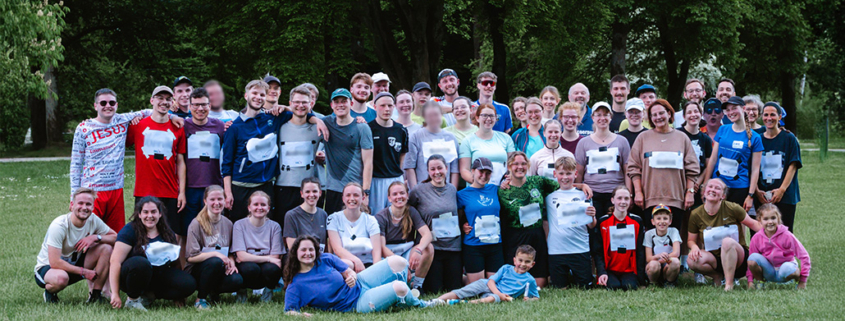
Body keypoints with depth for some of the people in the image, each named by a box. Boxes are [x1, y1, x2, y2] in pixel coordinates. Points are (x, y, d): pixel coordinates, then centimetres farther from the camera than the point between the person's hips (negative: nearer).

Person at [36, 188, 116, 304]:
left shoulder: (93, 220, -10)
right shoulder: (59, 226, -27)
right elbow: (55, 263, -30)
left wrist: (96, 237, -23)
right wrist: (84, 272, -26)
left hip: (74, 264, 6)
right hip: (47, 267, -6)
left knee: (106, 248, -14)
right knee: (61, 278, -42)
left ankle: (95, 294, -6)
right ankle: (50, 292, -5)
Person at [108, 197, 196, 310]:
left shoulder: (168, 233, 8)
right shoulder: (129, 231, -8)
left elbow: (175, 262, 13)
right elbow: (115, 261, -16)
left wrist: (178, 296, 9)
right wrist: (115, 294, -24)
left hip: (160, 275, 5)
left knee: (190, 284, -18)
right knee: (141, 263, -39)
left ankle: (149, 296, -4)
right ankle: (132, 299, -15)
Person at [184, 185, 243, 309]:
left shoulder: (228, 224, 8)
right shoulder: (197, 224, -8)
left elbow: (231, 253, 14)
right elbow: (191, 257, -14)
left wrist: (231, 262, -9)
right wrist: (216, 254, -21)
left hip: (219, 271, 4)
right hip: (196, 271, -4)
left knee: (237, 280, -28)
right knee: (216, 262, -37)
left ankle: (213, 292, 5)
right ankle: (200, 299, -16)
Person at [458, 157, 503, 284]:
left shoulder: (494, 189, 9)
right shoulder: (463, 194, 1)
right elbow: (459, 219, 7)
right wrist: (463, 226, -8)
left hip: (495, 244, 3)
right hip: (473, 245, -3)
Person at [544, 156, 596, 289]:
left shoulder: (583, 196, 5)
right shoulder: (550, 197, 8)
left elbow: (591, 226, 2)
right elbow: (545, 223, 14)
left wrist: (592, 217, -18)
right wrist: (547, 243, 6)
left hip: (580, 249, -1)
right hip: (556, 251, 1)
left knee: (584, 287, 0)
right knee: (560, 288, 5)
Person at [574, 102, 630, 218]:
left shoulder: (621, 141, 11)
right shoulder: (584, 143, 11)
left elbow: (627, 171, 10)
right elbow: (579, 172, 12)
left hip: (616, 194, 0)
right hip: (591, 194, 0)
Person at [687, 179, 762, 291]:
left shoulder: (732, 208, -9)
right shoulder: (696, 215, -2)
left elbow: (753, 224, 1)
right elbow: (691, 240, 9)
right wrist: (694, 247, -16)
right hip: (714, 259, 3)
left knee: (727, 241, -36)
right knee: (692, 260, -28)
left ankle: (729, 284, -27)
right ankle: (717, 276, 3)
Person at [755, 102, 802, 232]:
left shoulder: (789, 138, 2)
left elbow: (793, 166, -4)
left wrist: (782, 189, -13)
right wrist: (757, 191, -6)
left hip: (784, 196, -2)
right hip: (762, 197, 2)